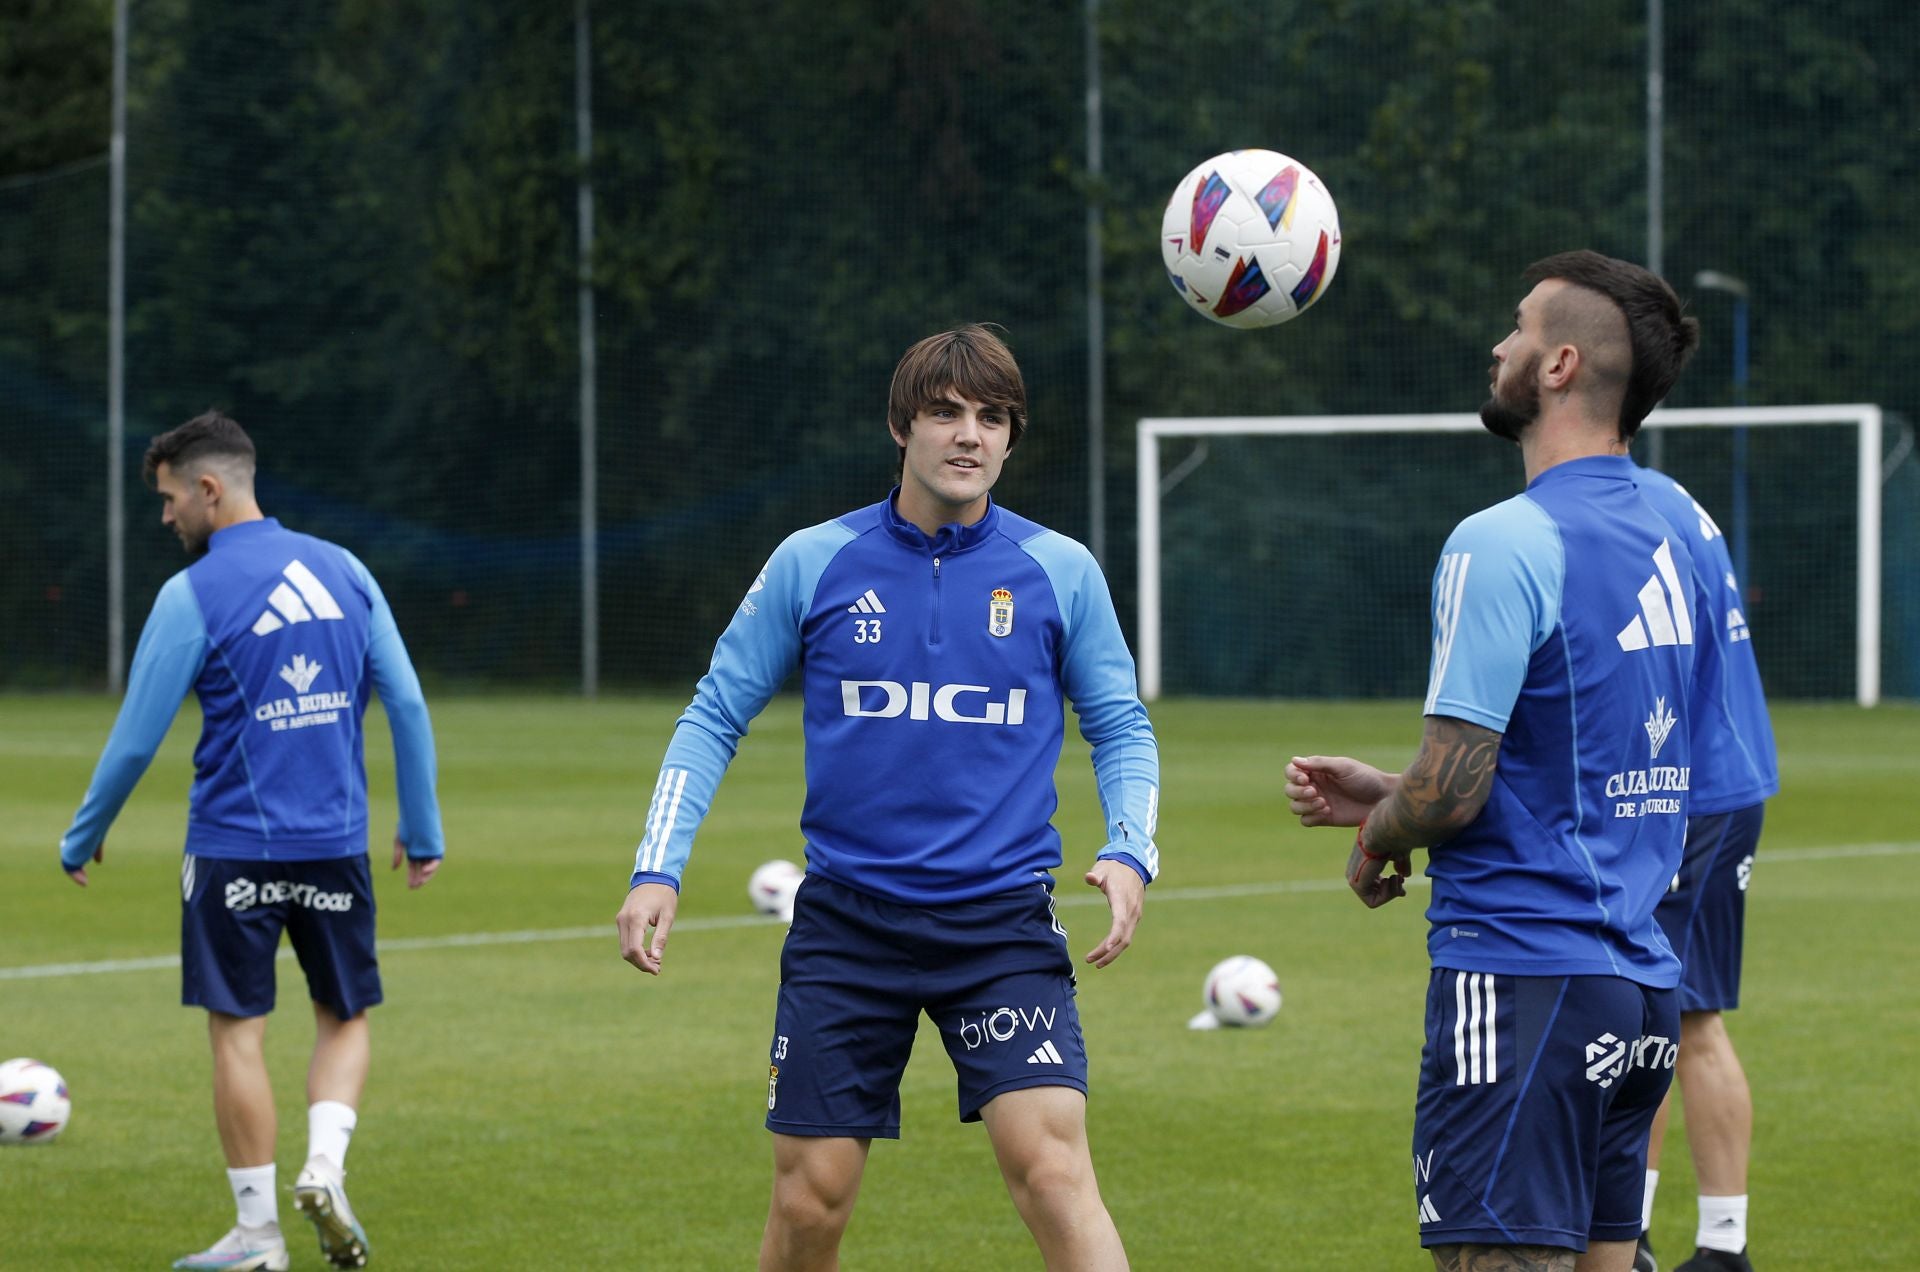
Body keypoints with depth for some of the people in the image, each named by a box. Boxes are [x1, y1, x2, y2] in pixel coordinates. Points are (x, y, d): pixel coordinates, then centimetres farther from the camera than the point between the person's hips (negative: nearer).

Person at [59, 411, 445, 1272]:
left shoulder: (193, 596, -8)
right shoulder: (343, 571, 5)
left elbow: (136, 739, -5)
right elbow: (407, 706, 5)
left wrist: (83, 838, 9)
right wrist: (422, 830, 13)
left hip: (234, 847, -4)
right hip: (335, 846, 4)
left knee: (237, 1032, 4)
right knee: (345, 1017, 17)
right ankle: (325, 1165, -6)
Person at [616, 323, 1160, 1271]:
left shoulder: (1060, 572, 2)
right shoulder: (812, 564, 2)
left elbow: (1121, 726, 11)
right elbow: (716, 714, 9)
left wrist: (1129, 852, -6)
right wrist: (658, 870, 0)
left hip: (1002, 924, -1)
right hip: (846, 924, 1)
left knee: (1052, 1168, -18)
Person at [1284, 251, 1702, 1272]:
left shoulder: (1505, 546, -14)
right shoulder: (1659, 544, 14)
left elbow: (1453, 791, -16)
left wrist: (1377, 842, 5)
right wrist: (1386, 795, 20)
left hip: (1524, 977, -9)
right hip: (1640, 982, 9)